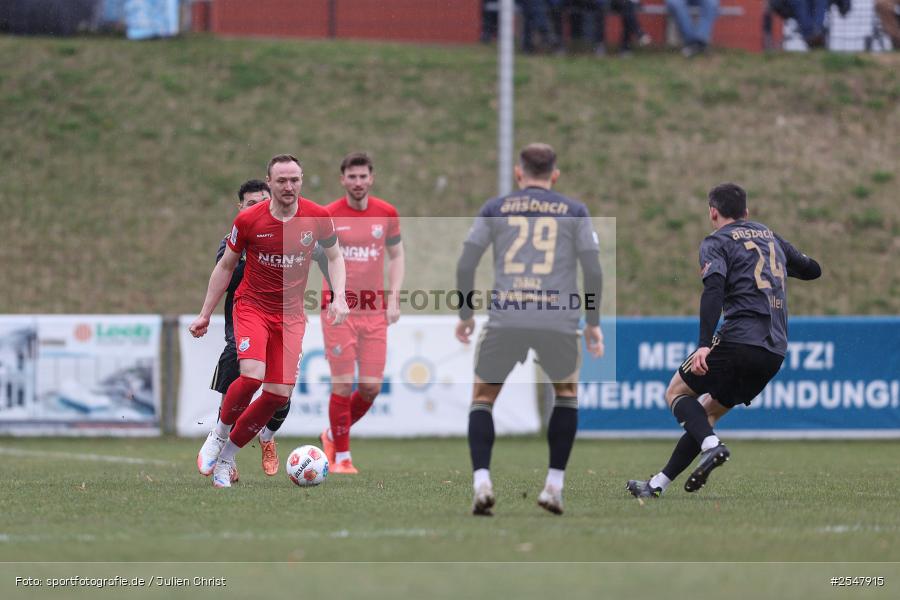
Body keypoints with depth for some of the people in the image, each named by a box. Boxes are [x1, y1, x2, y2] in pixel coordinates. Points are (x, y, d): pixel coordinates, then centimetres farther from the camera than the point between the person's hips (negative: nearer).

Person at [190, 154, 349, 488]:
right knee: (252, 375, -27)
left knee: (280, 393, -6)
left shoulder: (317, 217, -6)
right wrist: (205, 315, 6)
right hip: (252, 306, -3)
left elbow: (334, 256, 11)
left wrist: (339, 296, -6)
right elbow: (225, 266, 4)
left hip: (291, 315, 3)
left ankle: (227, 456, 12)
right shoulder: (248, 220, -10)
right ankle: (219, 434, 1)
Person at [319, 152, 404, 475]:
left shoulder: (387, 214, 5)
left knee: (371, 387, -1)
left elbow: (396, 256, 16)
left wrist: (393, 298, 5)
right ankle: (341, 456, 6)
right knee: (343, 385, -8)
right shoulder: (327, 215, -3)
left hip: (374, 310, 3)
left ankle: (333, 435, 25)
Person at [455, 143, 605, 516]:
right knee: (567, 391, 25)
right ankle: (554, 486, 16)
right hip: (559, 319, 0)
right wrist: (594, 323, 15)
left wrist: (465, 313, 18)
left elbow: (465, 264, 7)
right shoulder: (574, 212, 12)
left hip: (505, 318, 0)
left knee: (483, 397, 15)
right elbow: (593, 271, 6)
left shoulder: (494, 209, 13)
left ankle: (481, 482, -7)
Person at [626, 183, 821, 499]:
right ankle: (658, 484, 15)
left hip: (739, 340, -7)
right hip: (775, 353, 7)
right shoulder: (771, 237, 22)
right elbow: (812, 270, 33)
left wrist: (704, 344, -24)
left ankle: (711, 444, -19)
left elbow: (714, 290, -16)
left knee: (676, 392, 9)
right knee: (709, 410, 17)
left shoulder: (717, 242, 1)